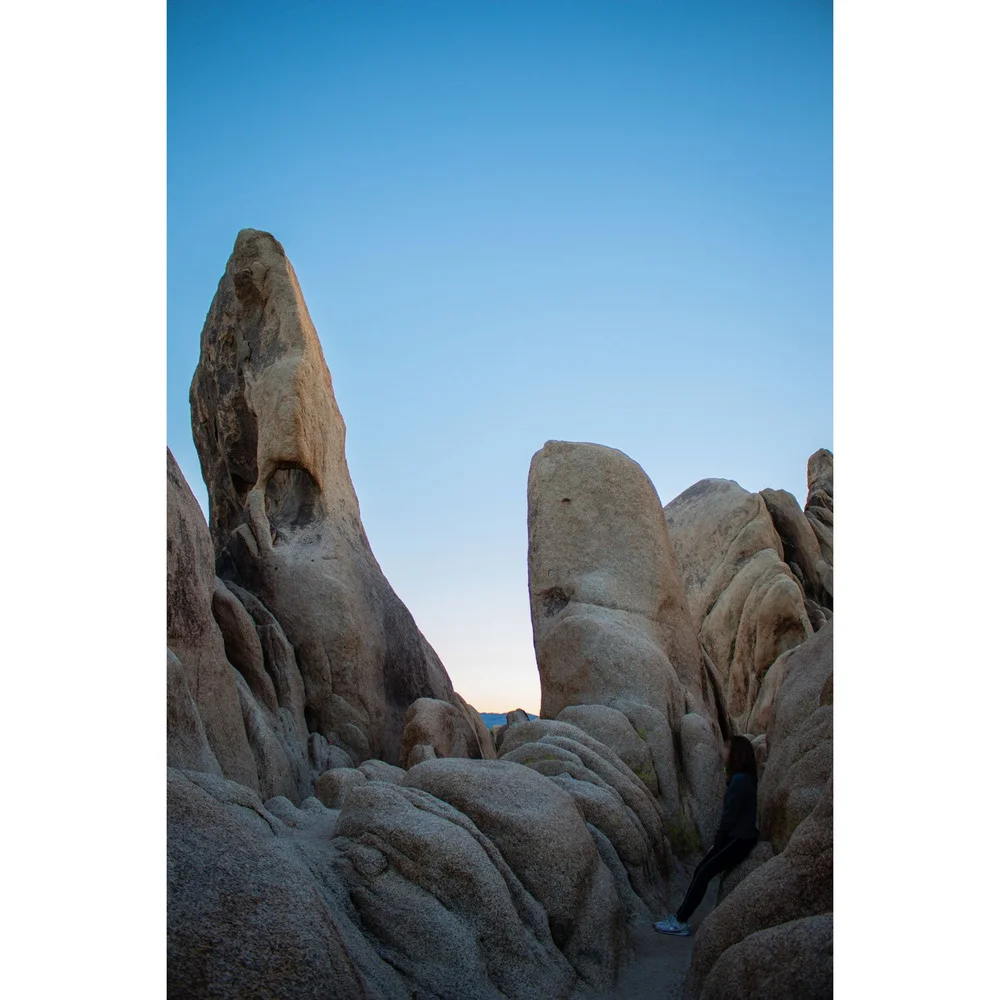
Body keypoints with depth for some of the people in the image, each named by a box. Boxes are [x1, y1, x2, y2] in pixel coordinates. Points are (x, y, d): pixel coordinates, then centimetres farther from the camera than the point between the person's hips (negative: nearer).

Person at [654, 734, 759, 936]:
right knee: (701, 870, 3)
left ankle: (680, 921, -8)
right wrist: (717, 841, 10)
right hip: (735, 837, 9)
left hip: (739, 840, -9)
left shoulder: (740, 780, -19)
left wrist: (716, 842, -8)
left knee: (704, 873, -12)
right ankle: (680, 917, 2)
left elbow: (730, 815, -18)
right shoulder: (742, 778, 12)